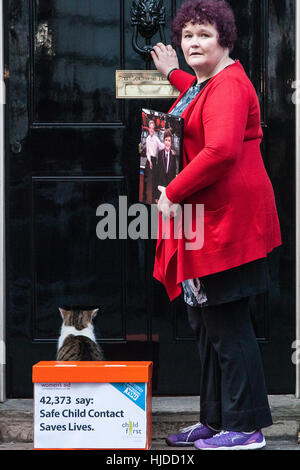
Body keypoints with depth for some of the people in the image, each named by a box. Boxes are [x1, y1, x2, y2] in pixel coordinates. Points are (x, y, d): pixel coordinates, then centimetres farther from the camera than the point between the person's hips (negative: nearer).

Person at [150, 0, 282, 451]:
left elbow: (221, 150, -30)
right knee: (208, 324, 15)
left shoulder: (228, 85, -15)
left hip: (227, 222, -11)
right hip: (206, 224, 11)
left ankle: (246, 427, 1)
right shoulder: (205, 84, 18)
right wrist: (173, 74, 47)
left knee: (228, 325, -7)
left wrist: (173, 194, -22)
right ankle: (215, 420, 25)